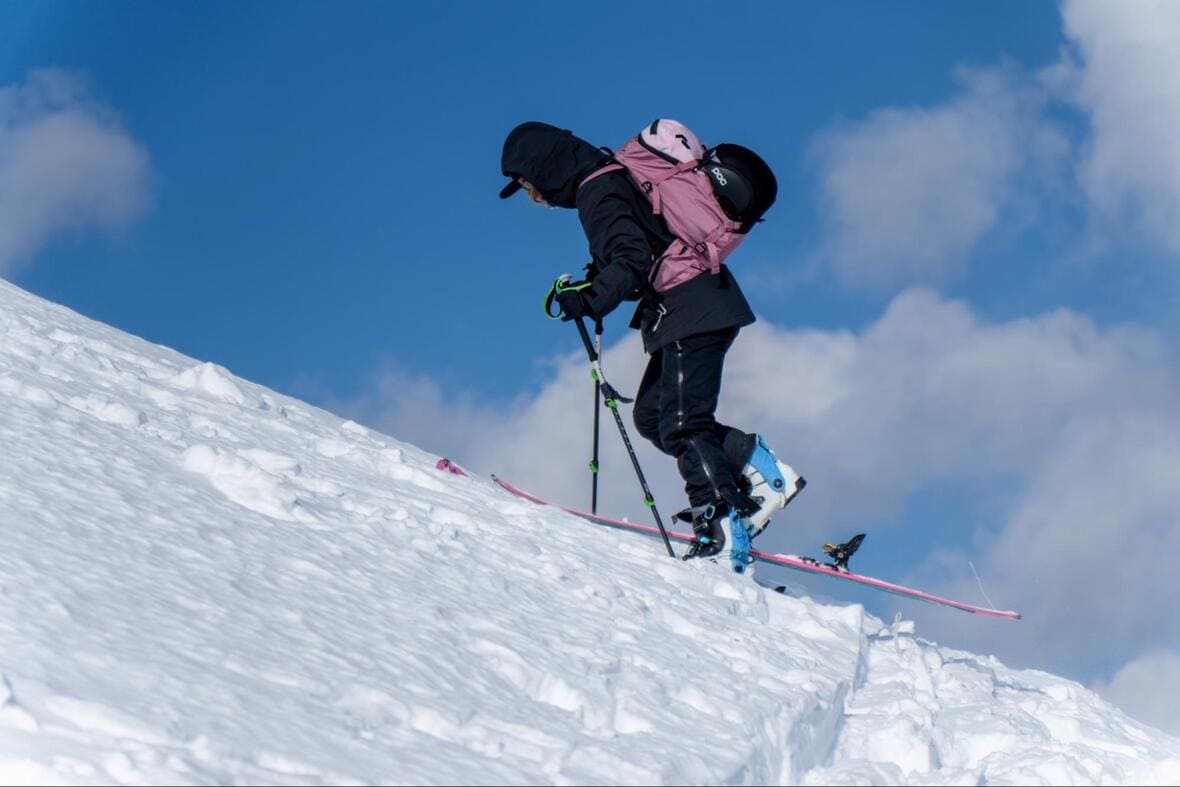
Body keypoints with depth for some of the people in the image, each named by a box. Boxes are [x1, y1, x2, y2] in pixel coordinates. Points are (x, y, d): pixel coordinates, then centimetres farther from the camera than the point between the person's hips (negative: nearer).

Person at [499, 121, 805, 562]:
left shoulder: (599, 192, -11)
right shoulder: (611, 179, 19)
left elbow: (634, 259, -24)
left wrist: (592, 299, -32)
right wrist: (597, 281, 16)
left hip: (691, 311, -10)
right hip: (695, 307, 10)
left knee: (681, 422, -14)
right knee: (651, 416, 10)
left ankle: (722, 520, -19)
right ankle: (758, 470, 8)